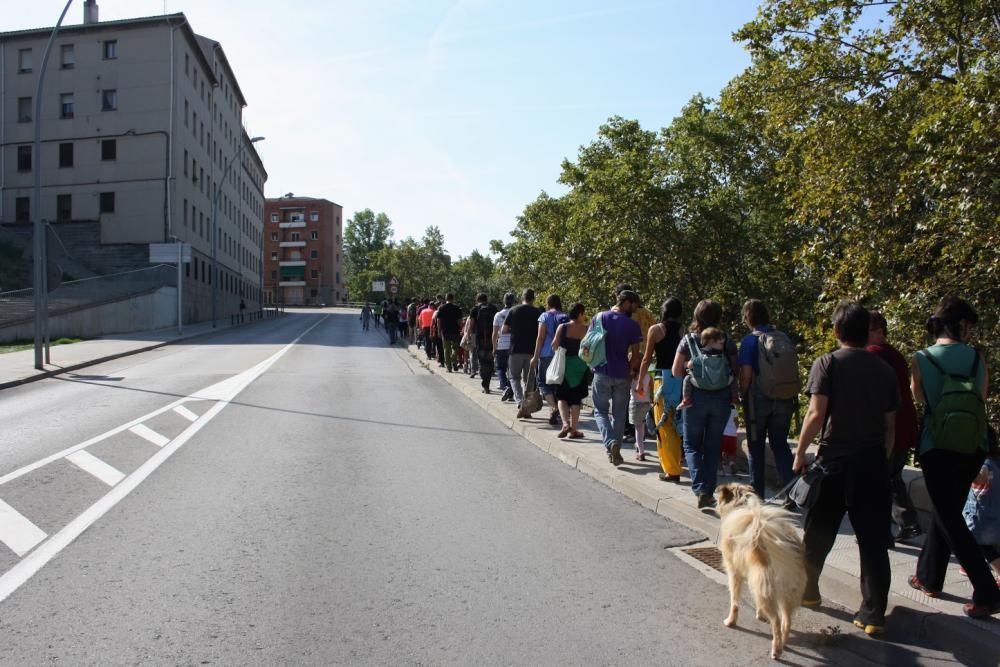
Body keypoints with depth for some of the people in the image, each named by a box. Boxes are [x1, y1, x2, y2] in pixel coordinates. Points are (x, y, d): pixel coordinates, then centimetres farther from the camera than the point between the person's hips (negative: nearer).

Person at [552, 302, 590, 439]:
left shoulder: (562, 327, -6)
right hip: (581, 366, 0)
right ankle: (573, 429, 12)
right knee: (576, 398, 10)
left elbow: (554, 345, -4)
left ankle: (565, 423, -11)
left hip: (564, 365, 0)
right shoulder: (586, 330, -6)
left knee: (562, 396, 11)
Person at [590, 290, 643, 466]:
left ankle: (611, 442, -13)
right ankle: (615, 451, 16)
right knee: (619, 413, 13)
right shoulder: (632, 324, -6)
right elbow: (635, 354, -7)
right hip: (622, 375, 0)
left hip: (602, 373, 0)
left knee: (600, 410, 10)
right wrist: (631, 370, 9)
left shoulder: (599, 318, -2)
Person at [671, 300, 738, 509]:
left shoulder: (688, 340, -6)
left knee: (692, 445, 9)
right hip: (722, 398, 2)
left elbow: (676, 371, -4)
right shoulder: (727, 342, -2)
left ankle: (701, 490, -8)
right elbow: (735, 372, -1)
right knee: (713, 445, 14)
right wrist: (734, 396, 11)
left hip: (696, 396, -2)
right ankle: (710, 492, 18)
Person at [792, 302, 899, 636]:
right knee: (873, 539, 6)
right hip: (874, 461, 3)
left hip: (836, 459, -3)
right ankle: (873, 615, 9)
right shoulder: (884, 370, 6)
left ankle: (807, 589, 30)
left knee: (819, 531, 15)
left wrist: (800, 452, -5)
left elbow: (816, 414, -14)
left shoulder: (828, 363, -7)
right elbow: (890, 424, 9)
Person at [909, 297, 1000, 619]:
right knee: (947, 512, 18)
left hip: (937, 448, -4)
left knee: (950, 520, 4)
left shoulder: (922, 359, -8)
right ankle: (929, 576, 31)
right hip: (973, 448, 4)